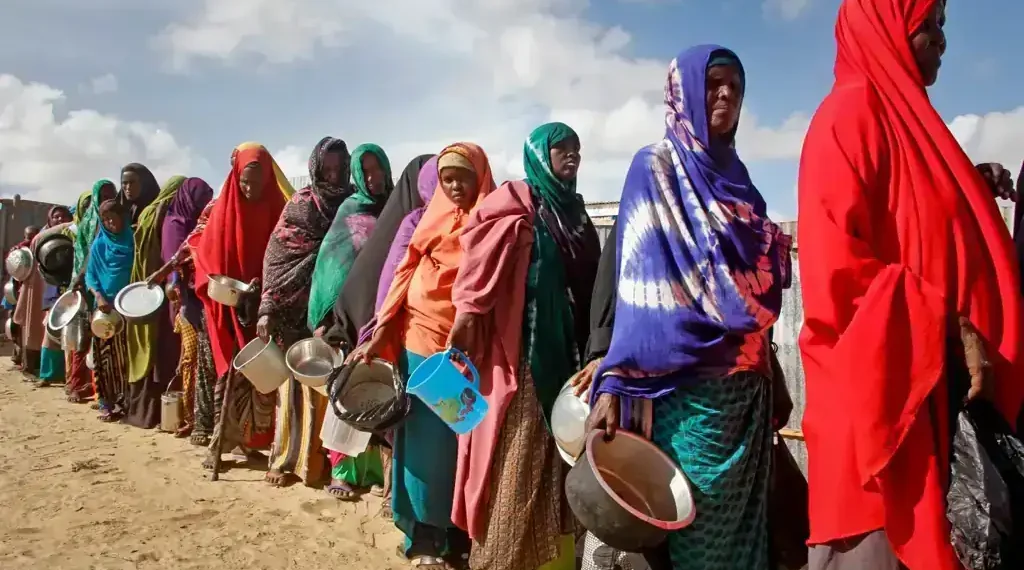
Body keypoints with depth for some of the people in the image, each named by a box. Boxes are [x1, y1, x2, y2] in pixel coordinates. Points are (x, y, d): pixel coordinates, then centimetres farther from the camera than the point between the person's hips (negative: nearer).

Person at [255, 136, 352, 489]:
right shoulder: (301, 205, 1)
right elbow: (276, 256, -4)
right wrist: (268, 309, -13)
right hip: (302, 310, -2)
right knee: (299, 382, 2)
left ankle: (326, 458, 15)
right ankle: (286, 459, 11)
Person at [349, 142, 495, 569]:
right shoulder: (432, 219, 8)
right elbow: (405, 276, 4)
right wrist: (379, 335, -4)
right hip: (423, 342, 0)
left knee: (465, 444, 6)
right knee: (426, 442, 3)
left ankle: (460, 535, 19)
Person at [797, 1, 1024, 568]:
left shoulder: (906, 116, 21)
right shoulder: (852, 113, -8)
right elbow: (838, 257, -20)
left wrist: (974, 195, 18)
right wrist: (950, 328, -19)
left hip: (937, 382, 9)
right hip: (883, 380, -9)